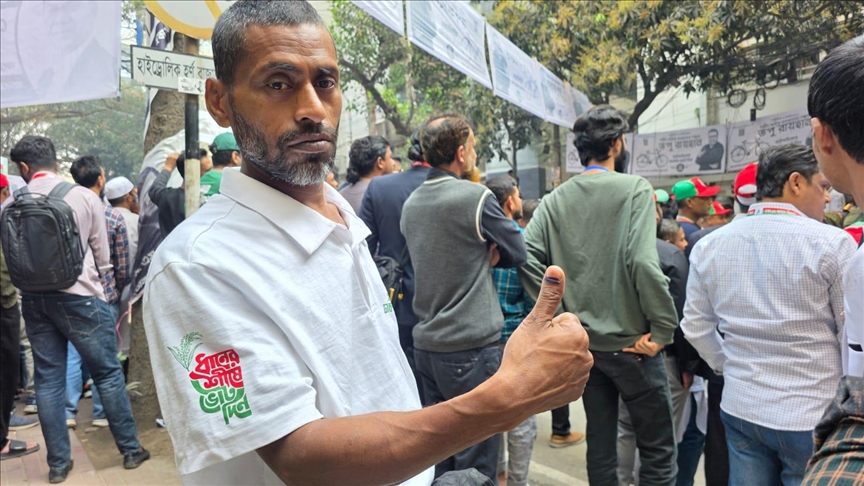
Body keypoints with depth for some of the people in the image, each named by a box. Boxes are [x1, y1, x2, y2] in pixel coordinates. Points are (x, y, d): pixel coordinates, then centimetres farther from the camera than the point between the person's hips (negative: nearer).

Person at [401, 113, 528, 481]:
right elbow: (518, 253, -3)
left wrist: (481, 256, 1)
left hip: (426, 344, 7)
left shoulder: (411, 204, 6)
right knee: (476, 463, 5)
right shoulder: (476, 197, -14)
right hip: (470, 346, -7)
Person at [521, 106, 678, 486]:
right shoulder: (634, 189, -11)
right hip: (631, 341, -4)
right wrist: (663, 327, -13)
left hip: (583, 342, 5)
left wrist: (562, 313, 1)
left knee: (600, 441, 17)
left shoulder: (555, 199, 0)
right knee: (657, 447, 11)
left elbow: (527, 259, -8)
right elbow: (643, 261, -23)